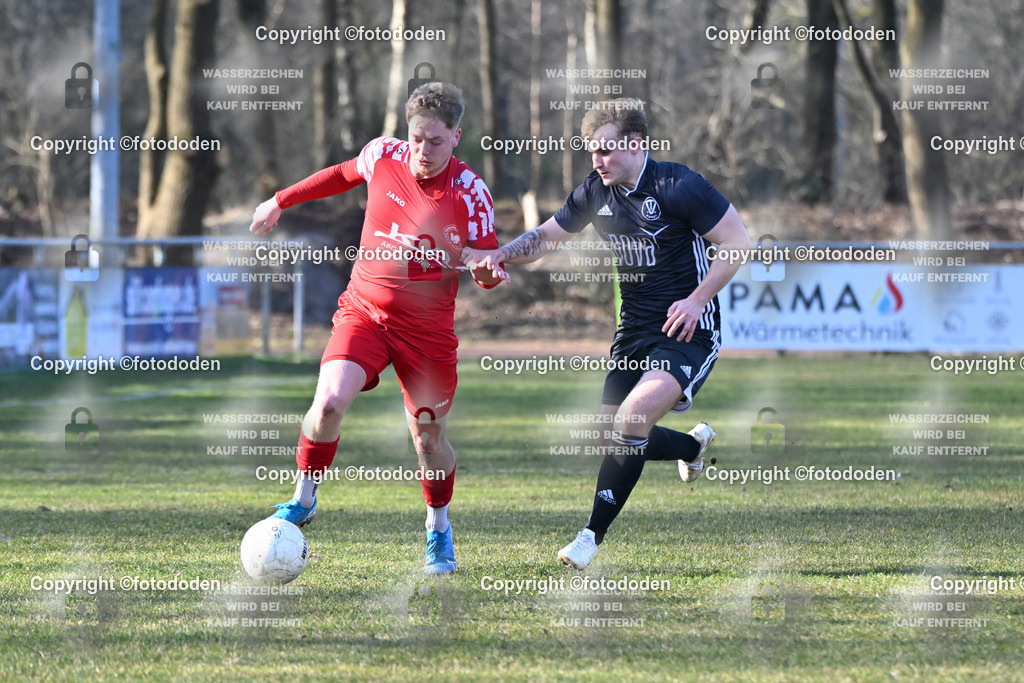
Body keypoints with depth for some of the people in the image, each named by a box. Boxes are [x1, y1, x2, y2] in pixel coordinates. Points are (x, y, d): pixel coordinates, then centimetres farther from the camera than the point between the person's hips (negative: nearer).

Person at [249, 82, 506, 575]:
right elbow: (343, 175, 19)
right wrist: (281, 201, 24)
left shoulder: (471, 193, -11)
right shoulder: (383, 156, -4)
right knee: (329, 403, -21)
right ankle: (303, 500, 2)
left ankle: (438, 530, 31)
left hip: (427, 326, -1)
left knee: (428, 436, 5)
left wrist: (491, 273, -27)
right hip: (364, 311, 1)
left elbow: (487, 268, -3)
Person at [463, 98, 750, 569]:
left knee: (634, 417, -25)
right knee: (612, 436, 5)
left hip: (686, 330, -7)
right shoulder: (596, 192, 2)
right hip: (634, 330, 7)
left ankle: (593, 537, -17)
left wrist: (697, 299, -18)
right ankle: (695, 445, 38)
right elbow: (546, 237, 15)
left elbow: (738, 243, -12)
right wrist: (498, 254, -4)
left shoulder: (678, 186, -16)